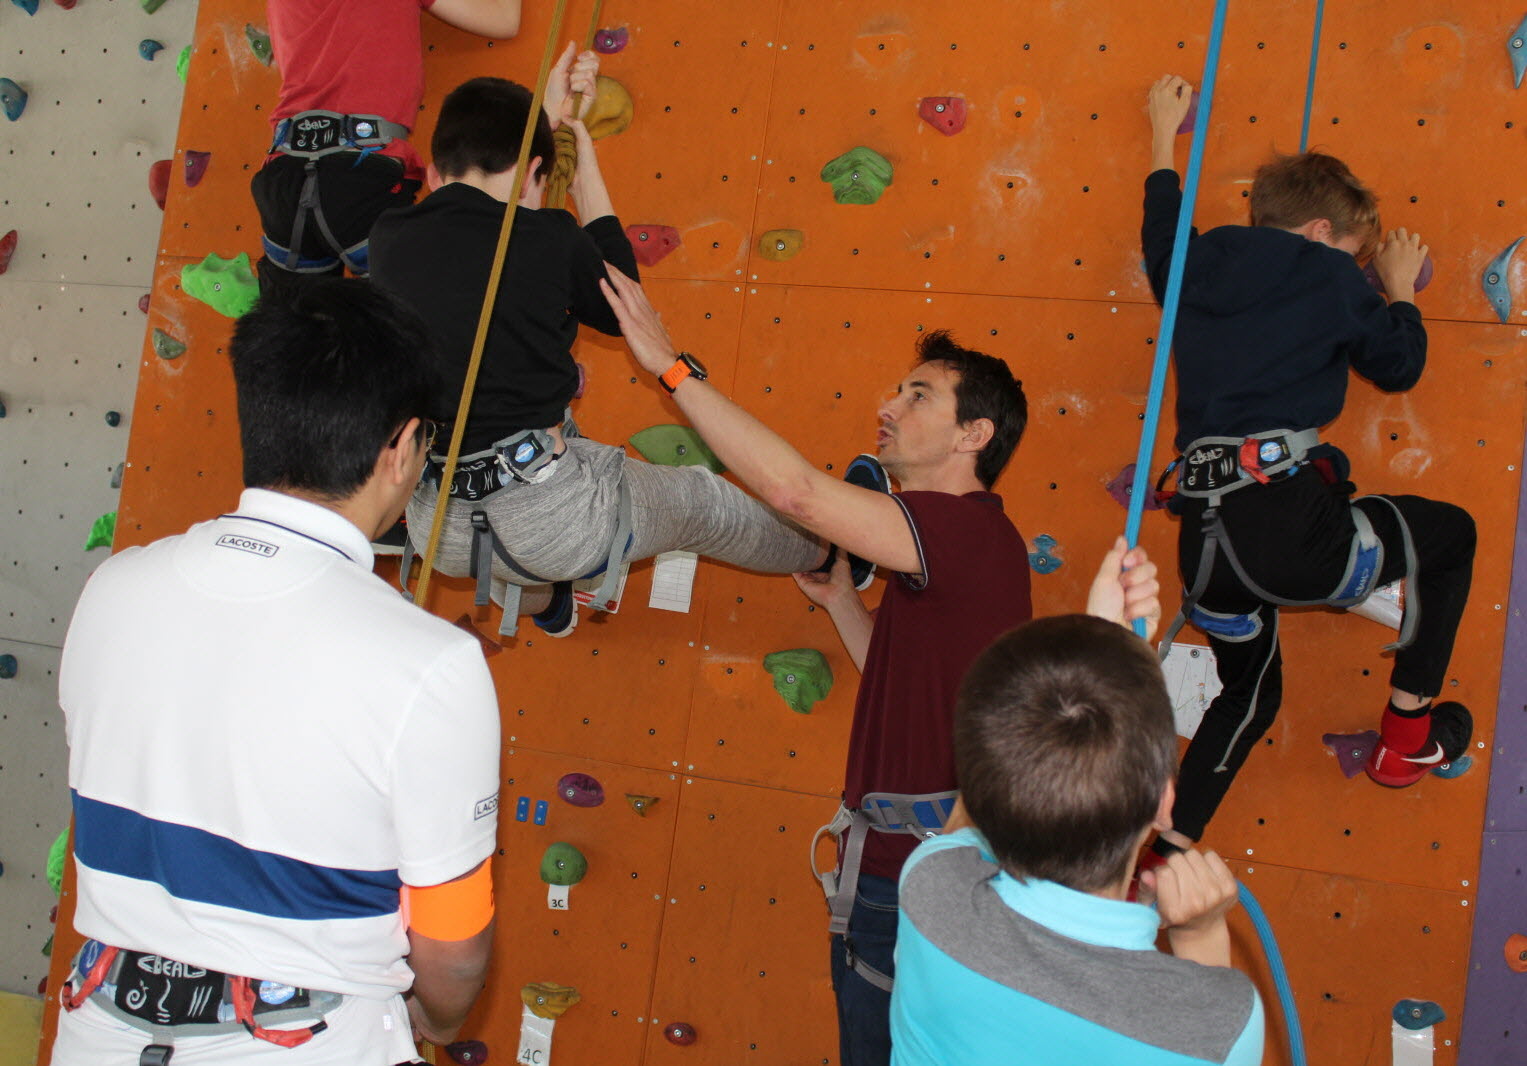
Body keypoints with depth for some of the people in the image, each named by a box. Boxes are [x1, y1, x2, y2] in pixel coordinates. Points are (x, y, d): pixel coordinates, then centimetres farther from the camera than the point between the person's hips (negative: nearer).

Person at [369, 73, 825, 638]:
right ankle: (830, 557, 51)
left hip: (438, 533, 5)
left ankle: (538, 601, 69)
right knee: (703, 500, 24)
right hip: (551, 520, -4)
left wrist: (542, 114, 21)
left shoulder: (387, 240, -2)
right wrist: (584, 163, 15)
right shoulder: (550, 238, -12)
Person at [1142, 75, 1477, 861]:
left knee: (1247, 693, 29)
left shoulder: (1199, 266, 15)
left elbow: (1160, 233, 37)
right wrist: (1401, 286, 28)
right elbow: (1400, 365, 10)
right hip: (1289, 523, -6)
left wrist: (1163, 135, 50)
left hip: (1205, 538, 7)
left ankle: (1168, 853, 24)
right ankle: (1407, 738, 26)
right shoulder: (1327, 276, 1)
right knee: (1451, 534, 21)